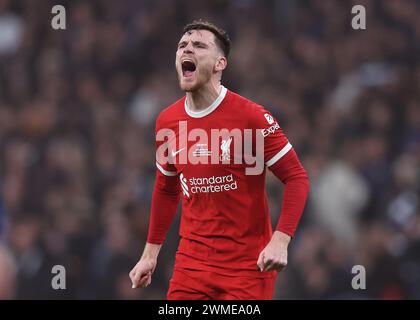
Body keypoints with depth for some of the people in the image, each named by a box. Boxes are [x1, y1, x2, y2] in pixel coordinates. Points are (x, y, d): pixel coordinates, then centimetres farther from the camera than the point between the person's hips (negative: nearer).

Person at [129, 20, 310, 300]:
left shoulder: (251, 116, -11)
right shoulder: (167, 121, 6)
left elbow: (297, 178, -10)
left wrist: (280, 241, -21)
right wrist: (150, 253, 18)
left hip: (248, 264, -4)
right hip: (192, 262, 4)